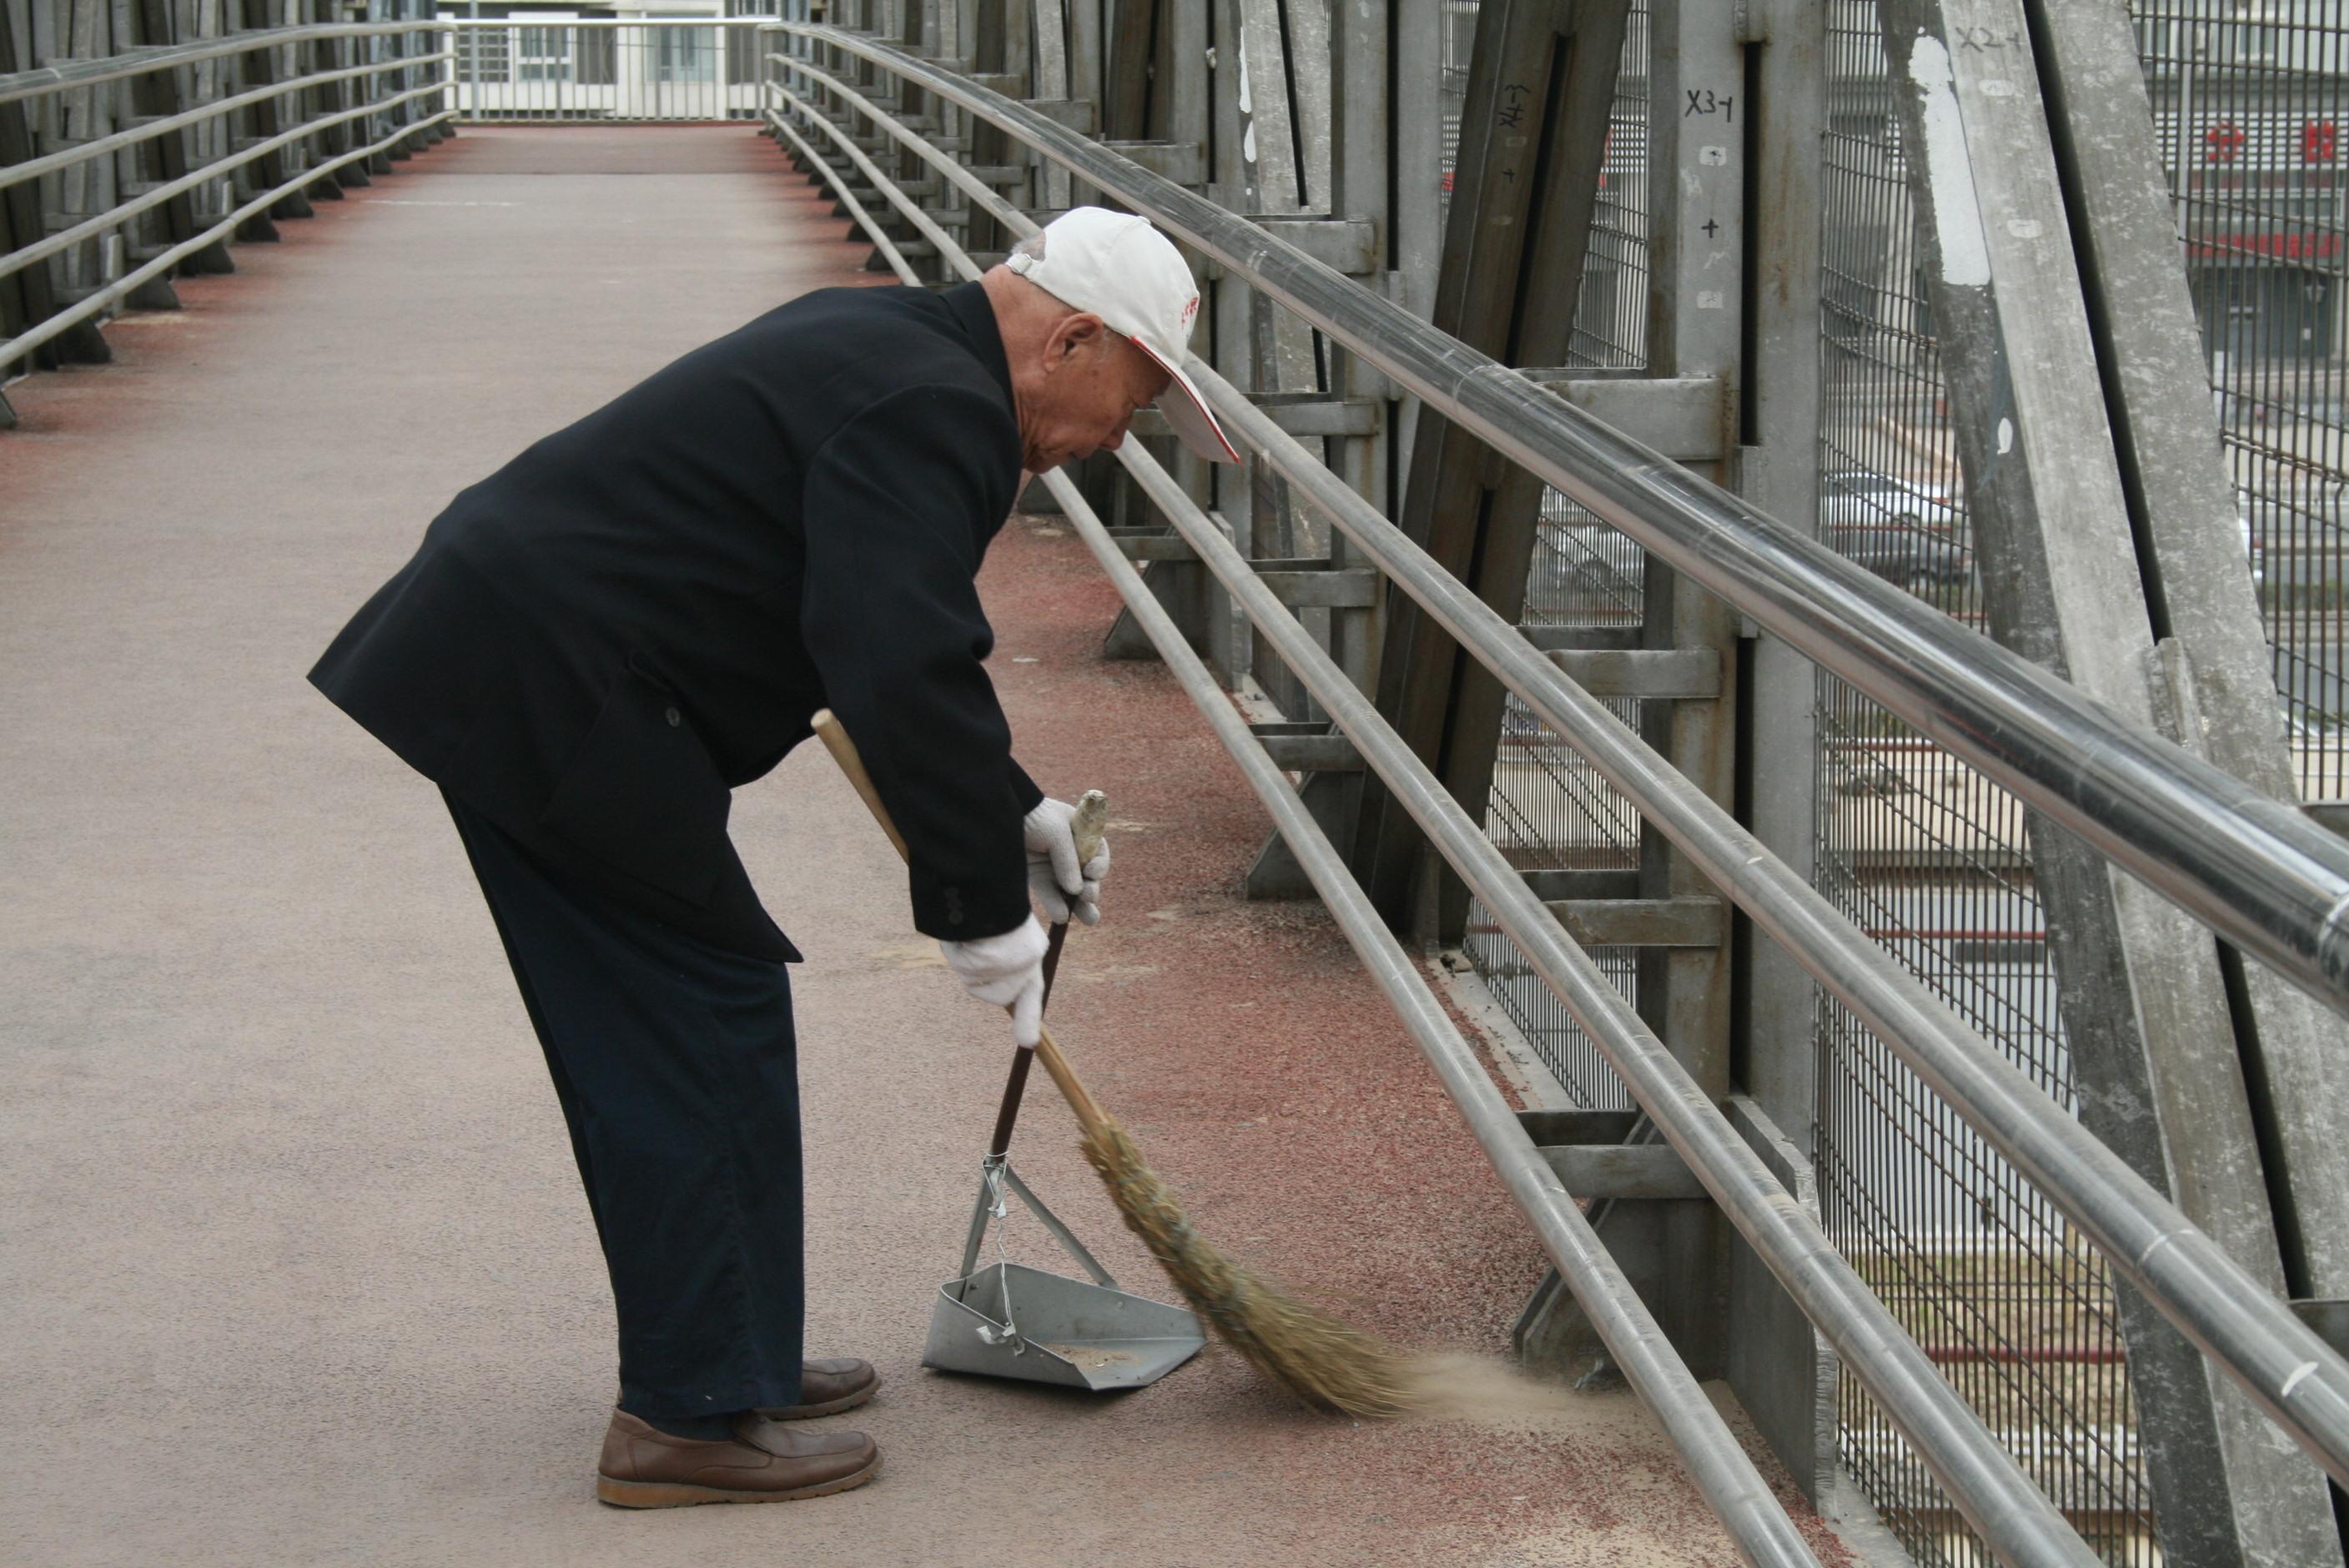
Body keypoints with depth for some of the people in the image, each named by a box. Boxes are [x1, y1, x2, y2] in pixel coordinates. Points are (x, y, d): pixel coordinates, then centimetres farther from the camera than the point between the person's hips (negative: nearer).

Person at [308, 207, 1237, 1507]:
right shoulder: (930, 413, -16)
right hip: (548, 703, -11)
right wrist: (983, 910, -19)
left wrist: (1010, 808, 27)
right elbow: (908, 680, -26)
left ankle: (726, 1355, 28)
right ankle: (690, 1416, 3)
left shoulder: (878, 349, 18)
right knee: (705, 1024, -4)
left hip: (478, 658, 11)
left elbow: (904, 638, 28)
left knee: (657, 1038, 17)